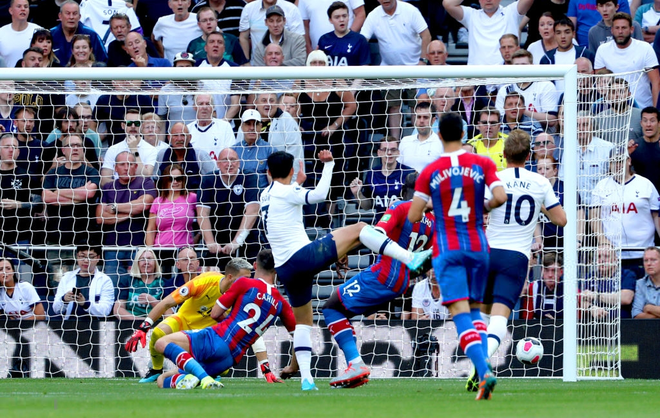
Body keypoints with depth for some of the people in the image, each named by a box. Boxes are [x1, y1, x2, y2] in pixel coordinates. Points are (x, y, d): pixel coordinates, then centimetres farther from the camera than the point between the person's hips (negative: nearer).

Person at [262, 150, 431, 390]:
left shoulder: (265, 195, 17)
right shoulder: (286, 192, -5)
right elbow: (319, 195, -21)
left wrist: (297, 183, 52)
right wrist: (329, 165, -11)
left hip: (284, 269, 8)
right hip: (304, 255, -8)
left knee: (303, 321, 19)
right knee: (358, 229, -4)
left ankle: (306, 378, 7)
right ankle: (410, 258, -17)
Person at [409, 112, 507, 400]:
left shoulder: (429, 173, -3)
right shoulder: (483, 164, -1)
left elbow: (413, 217, -5)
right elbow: (500, 197, -13)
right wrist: (485, 207, 9)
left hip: (447, 249, -2)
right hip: (478, 246, 2)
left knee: (461, 313, -9)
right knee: (475, 308, 20)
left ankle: (484, 372, -27)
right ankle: (483, 361, -1)